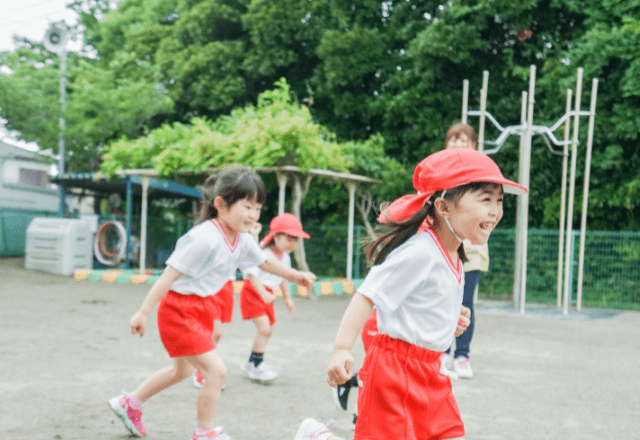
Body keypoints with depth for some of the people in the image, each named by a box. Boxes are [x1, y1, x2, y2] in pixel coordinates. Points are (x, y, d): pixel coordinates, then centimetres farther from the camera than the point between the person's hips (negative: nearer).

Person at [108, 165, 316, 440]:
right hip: (180, 309, -10)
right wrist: (143, 313, -25)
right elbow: (170, 275, -26)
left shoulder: (242, 240, 1)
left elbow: (264, 261, 22)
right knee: (216, 371, -11)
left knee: (183, 370, 26)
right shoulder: (205, 239, -27)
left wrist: (293, 275, 32)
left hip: (202, 308, 10)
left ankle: (129, 404, 43)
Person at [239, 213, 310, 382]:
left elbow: (283, 277, 20)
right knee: (264, 328, -18)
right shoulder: (262, 253, -21)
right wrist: (263, 293, -39)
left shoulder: (285, 257, 6)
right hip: (253, 292, -9)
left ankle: (250, 363, 31)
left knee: (267, 330, 13)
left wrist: (287, 298, 22)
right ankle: (258, 366, -4)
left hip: (268, 294, 9)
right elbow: (252, 274, -29)